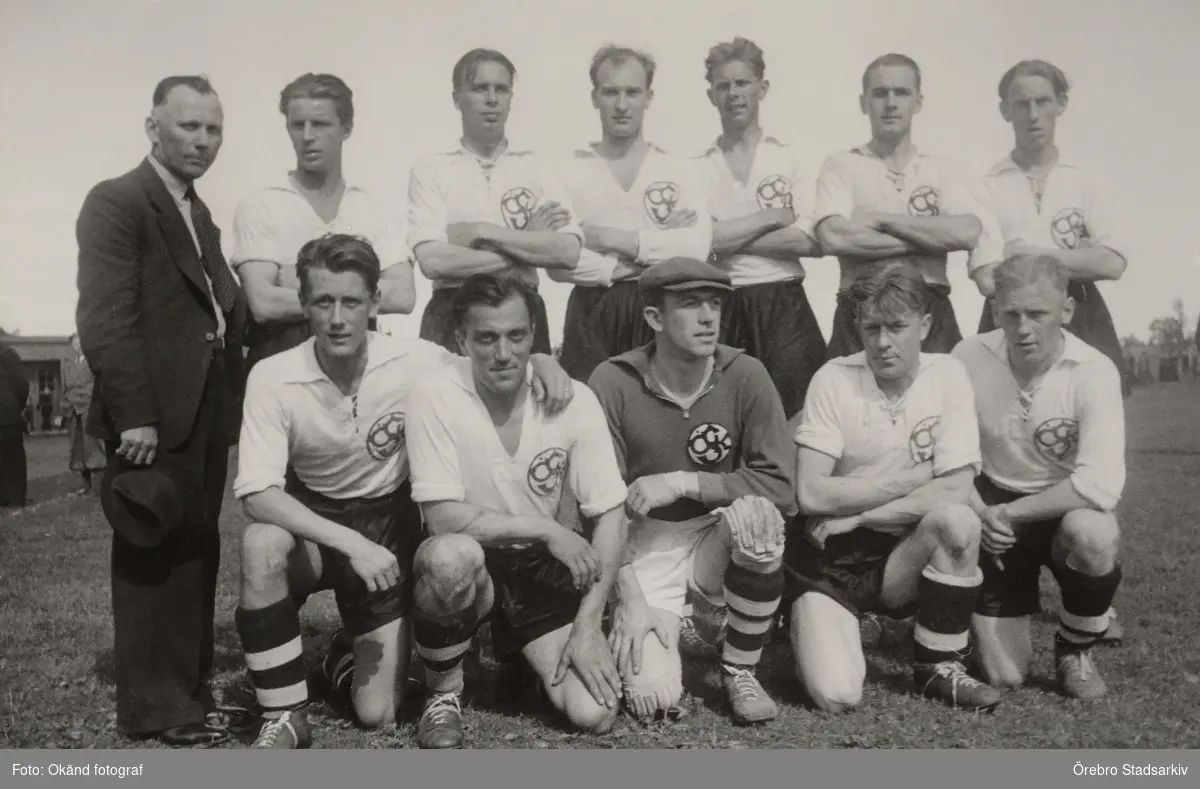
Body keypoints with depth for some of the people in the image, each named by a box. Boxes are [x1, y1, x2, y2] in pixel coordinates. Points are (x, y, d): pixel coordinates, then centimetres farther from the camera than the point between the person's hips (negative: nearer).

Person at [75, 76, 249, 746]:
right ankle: (155, 706, 13)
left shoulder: (202, 217, 20)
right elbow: (104, 321, -15)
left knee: (197, 554, 13)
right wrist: (134, 415, -19)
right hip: (154, 414, -8)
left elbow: (222, 312, 14)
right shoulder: (116, 202, -6)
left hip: (207, 410, 8)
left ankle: (192, 691, 25)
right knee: (153, 557, 1)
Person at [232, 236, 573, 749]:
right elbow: (257, 493, -25)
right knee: (261, 544, -38)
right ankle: (284, 717, -16)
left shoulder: (414, 362, -17)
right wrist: (350, 543, -36)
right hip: (311, 522, 0)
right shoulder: (273, 377, -19)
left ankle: (349, 654, 35)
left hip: (389, 526, 1)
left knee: (378, 715, -4)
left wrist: (541, 361, -22)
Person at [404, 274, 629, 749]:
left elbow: (609, 516, -7)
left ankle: (538, 657, 23)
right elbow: (442, 517, -22)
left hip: (540, 568, 2)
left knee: (595, 715, -14)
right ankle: (443, 691, -8)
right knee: (452, 555, -38)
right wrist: (548, 529, -21)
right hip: (464, 566, -2)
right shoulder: (435, 397, -18)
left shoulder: (574, 401, -11)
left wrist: (587, 625, -13)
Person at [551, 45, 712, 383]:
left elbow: (697, 246, -9)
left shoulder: (677, 168, 6)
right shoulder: (570, 170, 2)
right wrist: (659, 245, -11)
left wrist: (614, 238, -12)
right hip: (591, 315, -1)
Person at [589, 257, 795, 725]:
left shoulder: (745, 376, -12)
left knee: (754, 513, -33)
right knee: (654, 698, -16)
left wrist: (682, 482, -22)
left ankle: (739, 671, -9)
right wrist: (631, 598, -16)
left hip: (719, 537, 1)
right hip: (645, 547, -1)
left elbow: (779, 484, -14)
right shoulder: (613, 383, -15)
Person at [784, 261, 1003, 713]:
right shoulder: (834, 379, -10)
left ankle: (939, 668, -7)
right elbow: (812, 495, -16)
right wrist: (917, 476, -14)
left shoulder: (948, 376, -6)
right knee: (836, 694, -21)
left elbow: (955, 492, -16)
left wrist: (853, 514, -16)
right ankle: (815, 627, 16)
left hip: (906, 553, 2)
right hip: (829, 556, -1)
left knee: (957, 520, -31)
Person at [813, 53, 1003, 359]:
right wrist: (930, 239, -9)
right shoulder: (841, 166, 4)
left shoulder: (943, 169, 10)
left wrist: (882, 219, -9)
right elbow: (833, 237, -14)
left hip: (931, 313, 2)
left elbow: (967, 233, -8)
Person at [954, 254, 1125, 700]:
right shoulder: (969, 358, -16)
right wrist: (980, 512, -21)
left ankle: (1074, 648, -6)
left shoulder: (1094, 372, -22)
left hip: (1068, 508, -1)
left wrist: (1012, 512, -27)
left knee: (1092, 533, -39)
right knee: (1004, 677, -4)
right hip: (993, 510, 1)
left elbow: (1101, 485, -32)